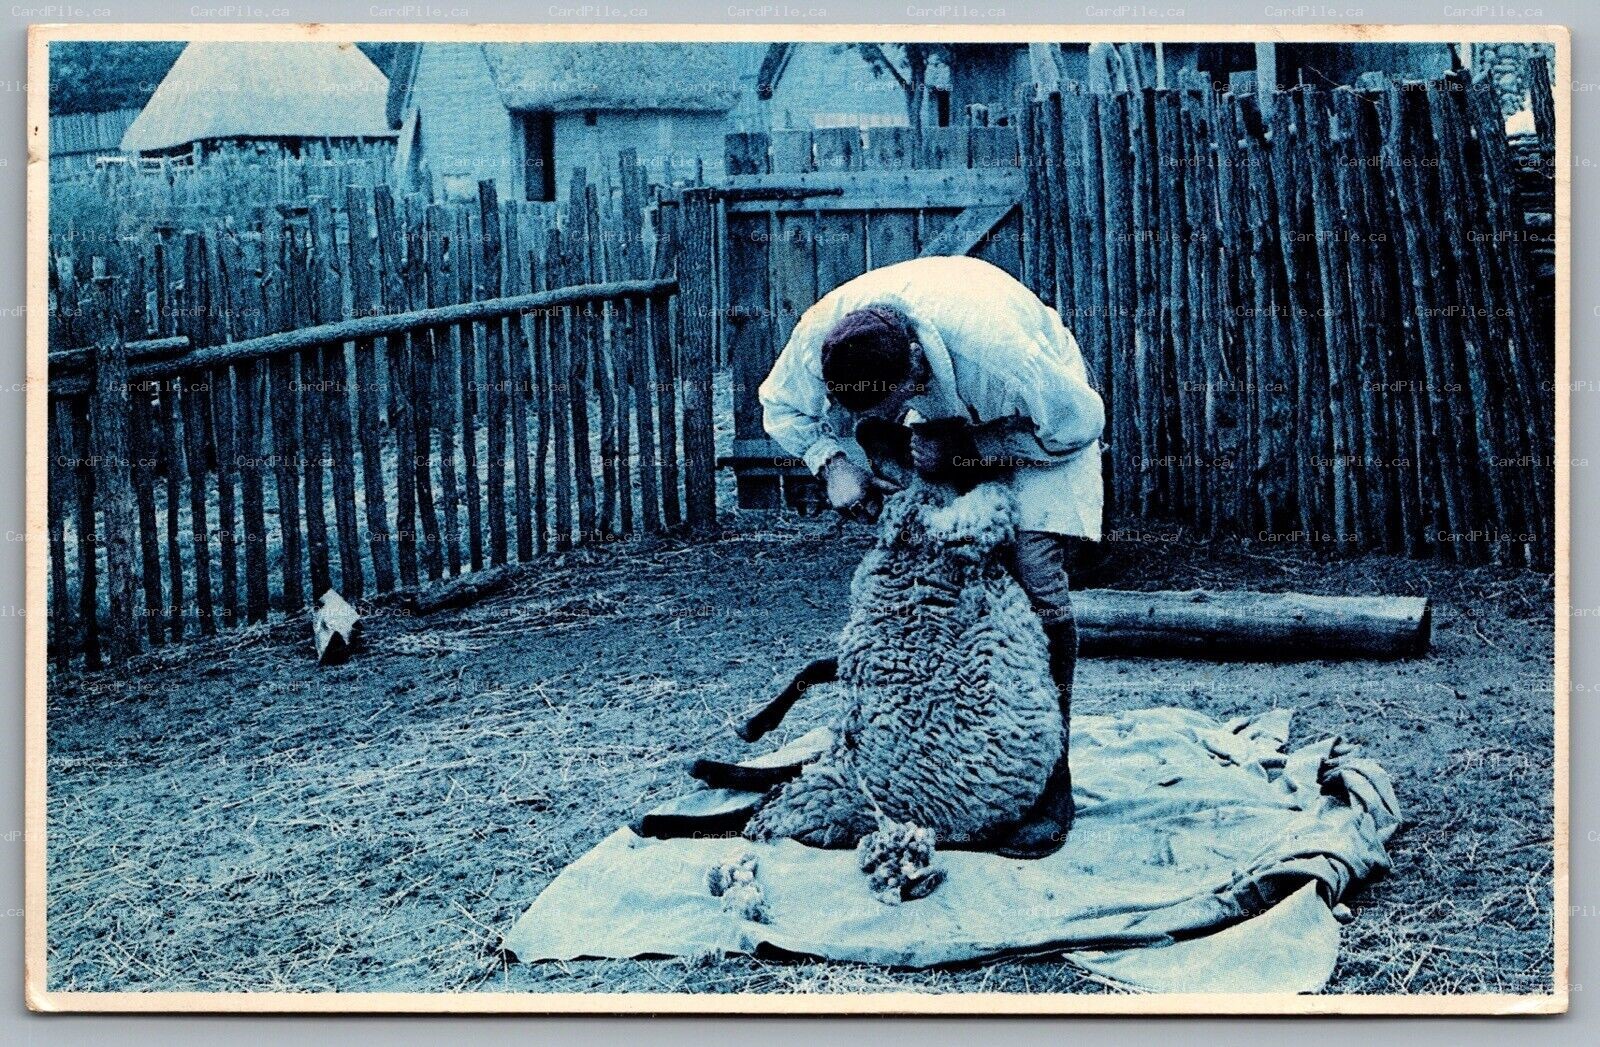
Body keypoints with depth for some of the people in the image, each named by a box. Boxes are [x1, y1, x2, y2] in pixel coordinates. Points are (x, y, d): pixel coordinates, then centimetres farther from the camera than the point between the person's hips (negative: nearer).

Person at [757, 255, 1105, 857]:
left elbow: (1076, 422, -25)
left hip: (1040, 417, -4)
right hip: (944, 419, 5)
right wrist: (832, 463, -25)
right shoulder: (822, 332, -30)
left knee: (1036, 573, -19)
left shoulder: (993, 344, -43)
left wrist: (969, 450, -28)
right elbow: (781, 403, -7)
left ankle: (1052, 788, -12)